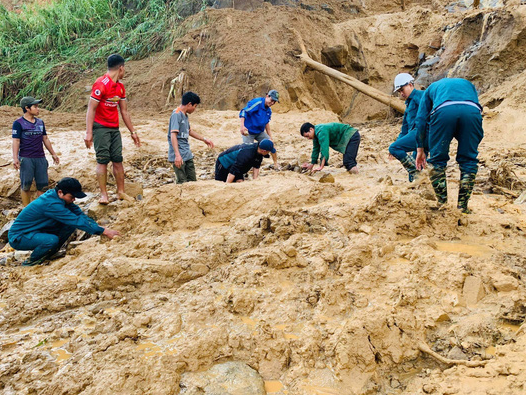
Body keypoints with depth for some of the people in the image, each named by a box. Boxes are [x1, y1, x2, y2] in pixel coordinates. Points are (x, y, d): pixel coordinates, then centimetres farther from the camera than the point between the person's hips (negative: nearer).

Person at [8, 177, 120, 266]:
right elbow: (77, 221, -32)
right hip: (18, 238, -8)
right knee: (52, 240, -36)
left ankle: (48, 254, 7)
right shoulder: (51, 204, -30)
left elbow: (80, 214, -2)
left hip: (37, 231, 9)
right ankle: (30, 262, -7)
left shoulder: (59, 198, -3)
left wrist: (99, 227, -15)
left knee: (70, 225, -7)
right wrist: (104, 231, -30)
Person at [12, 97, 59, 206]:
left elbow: (45, 139, 20)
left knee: (42, 185, 4)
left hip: (40, 158, 5)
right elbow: (16, 141, -8)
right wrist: (15, 158, -17)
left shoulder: (40, 122, 13)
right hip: (26, 159, -5)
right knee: (26, 185, 1)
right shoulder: (18, 123, -3)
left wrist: (53, 154, 22)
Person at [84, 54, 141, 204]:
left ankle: (121, 192, 9)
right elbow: (91, 109, -15)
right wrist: (89, 133, -21)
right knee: (103, 160, -7)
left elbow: (124, 111, 17)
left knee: (118, 159, 4)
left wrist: (133, 131, 17)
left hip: (114, 128, 7)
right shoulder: (101, 84, -13)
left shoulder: (120, 86, 12)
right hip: (100, 128, -7)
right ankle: (103, 194, -2)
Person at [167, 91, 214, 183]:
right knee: (182, 183, -8)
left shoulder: (185, 115, 14)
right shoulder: (176, 114, -14)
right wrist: (177, 155, -29)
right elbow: (173, 135, -22)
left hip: (187, 155, 9)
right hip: (179, 157, -9)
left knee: (192, 181, 10)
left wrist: (204, 139, 35)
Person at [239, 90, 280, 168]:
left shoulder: (269, 110, 4)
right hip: (248, 132, -7)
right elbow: (243, 112, -28)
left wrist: (270, 136, 14)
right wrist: (242, 126, -39)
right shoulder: (257, 103, -20)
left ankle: (276, 164, 11)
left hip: (260, 132, 7)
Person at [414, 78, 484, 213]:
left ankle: (442, 205, 11)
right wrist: (474, 145, 37)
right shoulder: (468, 84, 44)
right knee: (469, 160, 13)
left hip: (443, 111, -1)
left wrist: (420, 149, 31)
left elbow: (421, 119, 29)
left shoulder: (432, 87, 39)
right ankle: (462, 207, 11)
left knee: (438, 160, 12)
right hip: (471, 110, 2)